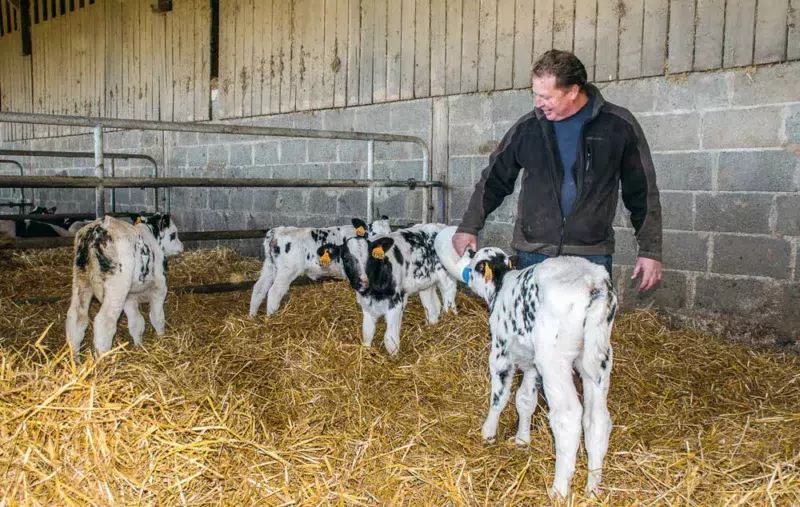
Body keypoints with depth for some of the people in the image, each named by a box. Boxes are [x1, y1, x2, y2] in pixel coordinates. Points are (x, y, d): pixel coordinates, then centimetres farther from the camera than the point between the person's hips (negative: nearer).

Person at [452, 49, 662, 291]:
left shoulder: (618, 125, -2)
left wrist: (650, 250, 2)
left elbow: (643, 193, 4)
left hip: (592, 254, -1)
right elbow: (494, 181, 14)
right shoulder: (528, 127, 3)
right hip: (533, 253, 2)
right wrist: (468, 227, 9)